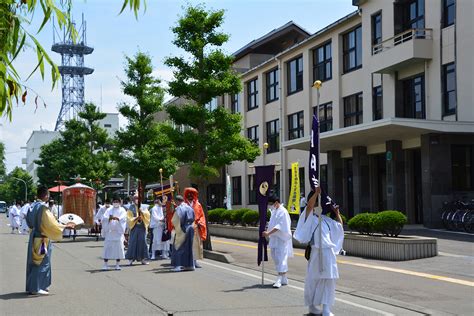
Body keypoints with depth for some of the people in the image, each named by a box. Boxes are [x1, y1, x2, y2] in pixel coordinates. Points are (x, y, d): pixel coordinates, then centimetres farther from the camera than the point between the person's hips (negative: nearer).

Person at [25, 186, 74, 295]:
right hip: (42, 238, -8)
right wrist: (66, 226, -10)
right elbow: (51, 224, -20)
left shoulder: (33, 206, 5)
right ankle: (36, 288, 3)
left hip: (34, 236, 8)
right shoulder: (43, 208, -19)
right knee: (42, 262, 0)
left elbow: (29, 222, 16)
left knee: (33, 261, 15)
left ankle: (31, 287, 22)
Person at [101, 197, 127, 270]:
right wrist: (109, 218, -24)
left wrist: (117, 218, -33)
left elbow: (123, 218, -12)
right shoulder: (108, 210, 13)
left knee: (118, 248, -1)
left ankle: (117, 265, 7)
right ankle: (105, 265, 2)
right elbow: (103, 218, -2)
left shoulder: (122, 210, 8)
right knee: (107, 248, -3)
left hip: (118, 231, -1)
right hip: (109, 231, 1)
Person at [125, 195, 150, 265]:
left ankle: (143, 258, 4)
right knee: (133, 242, -5)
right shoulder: (131, 208, 3)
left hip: (142, 227, 3)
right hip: (134, 227, -2)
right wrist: (136, 218, -17)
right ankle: (131, 258, 0)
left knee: (142, 241, 0)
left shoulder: (143, 207, 12)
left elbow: (147, 214, -1)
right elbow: (129, 218, -2)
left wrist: (142, 212, -18)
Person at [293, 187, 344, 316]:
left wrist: (337, 213, 16)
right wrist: (316, 192, -20)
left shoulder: (326, 219, 18)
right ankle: (311, 305, 20)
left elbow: (340, 225, 27)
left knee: (328, 280, 3)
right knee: (314, 279, 3)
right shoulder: (310, 216, 2)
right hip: (316, 251, -5)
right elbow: (309, 205, -19)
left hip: (329, 252, 5)